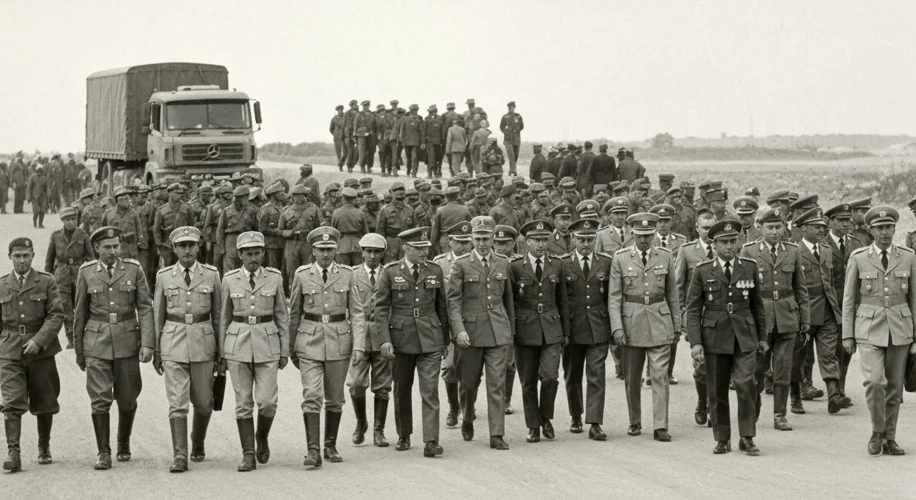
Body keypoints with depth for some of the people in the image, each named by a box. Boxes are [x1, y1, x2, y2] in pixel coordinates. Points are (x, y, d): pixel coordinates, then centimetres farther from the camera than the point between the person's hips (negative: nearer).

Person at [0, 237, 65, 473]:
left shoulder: (47, 282, 1)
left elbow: (56, 315, -6)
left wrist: (38, 341, -17)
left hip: (41, 350, 0)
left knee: (43, 403, 10)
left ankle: (44, 448, 28)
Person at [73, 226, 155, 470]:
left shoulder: (134, 269, 1)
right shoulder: (86, 272, 3)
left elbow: (145, 308, -2)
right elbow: (80, 313, 9)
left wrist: (148, 344, -11)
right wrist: (79, 351, 10)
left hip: (127, 341, 0)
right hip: (96, 342, 0)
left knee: (127, 399, 7)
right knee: (100, 399, -7)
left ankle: (124, 444, 29)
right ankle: (103, 453, -2)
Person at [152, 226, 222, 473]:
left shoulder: (211, 275, 3)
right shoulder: (164, 276, 4)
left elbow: (217, 314, 8)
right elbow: (157, 315, 10)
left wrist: (221, 350, 7)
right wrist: (155, 351, 9)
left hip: (203, 341, 1)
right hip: (173, 342, -1)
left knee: (203, 403, 8)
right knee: (177, 402, -8)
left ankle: (198, 444, 33)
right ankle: (180, 456, -10)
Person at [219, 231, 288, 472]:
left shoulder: (274, 277, 2)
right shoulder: (230, 280, 2)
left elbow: (282, 316, 7)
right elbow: (224, 317, 8)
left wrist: (285, 351, 4)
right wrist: (221, 354, 7)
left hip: (267, 344, 0)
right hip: (237, 344, 0)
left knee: (267, 401, -8)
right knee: (243, 402, 0)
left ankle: (262, 438, 20)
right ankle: (248, 455, 6)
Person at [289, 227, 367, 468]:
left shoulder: (347, 274, 2)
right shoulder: (302, 275, 1)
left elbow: (357, 312, 1)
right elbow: (294, 313, 10)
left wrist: (359, 346, -9)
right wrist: (291, 348, 11)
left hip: (339, 339, 1)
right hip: (310, 340, -1)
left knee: (335, 398, 9)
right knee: (311, 396, -12)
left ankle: (330, 446, 22)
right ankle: (313, 450, -16)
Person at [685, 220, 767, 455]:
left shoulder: (750, 267, 6)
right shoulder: (703, 271, 1)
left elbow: (757, 304, 13)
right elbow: (693, 309, 0)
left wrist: (762, 337, 13)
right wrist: (695, 342, -8)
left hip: (745, 337, 0)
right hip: (715, 337, 0)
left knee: (746, 384, -12)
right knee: (717, 391, 3)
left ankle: (747, 438, -3)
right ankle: (722, 439, 14)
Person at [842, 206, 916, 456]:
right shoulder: (858, 258, 1)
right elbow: (849, 299, 5)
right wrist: (847, 335, 2)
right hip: (870, 329, -2)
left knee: (894, 387, 5)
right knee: (875, 381, -17)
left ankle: (889, 438, 16)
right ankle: (877, 432, 1)